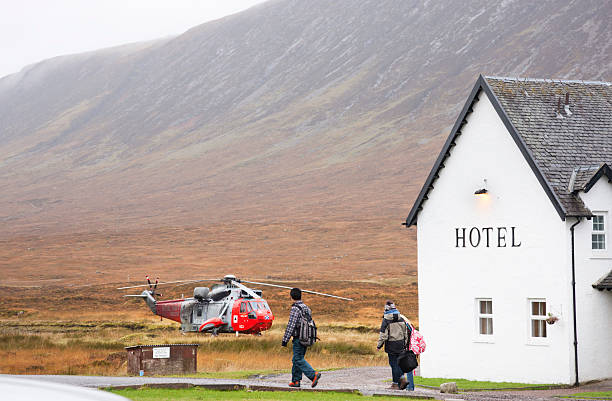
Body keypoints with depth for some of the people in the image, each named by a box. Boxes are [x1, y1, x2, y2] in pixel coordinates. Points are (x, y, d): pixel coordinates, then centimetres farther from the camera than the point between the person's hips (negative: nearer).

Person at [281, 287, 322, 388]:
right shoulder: (307, 308, 12)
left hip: (298, 338, -8)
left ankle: (313, 374, -21)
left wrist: (285, 339, -15)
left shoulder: (295, 309, -14)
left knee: (299, 360, -8)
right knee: (296, 360, 14)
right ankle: (295, 381, 14)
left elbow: (291, 325, -18)